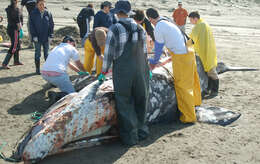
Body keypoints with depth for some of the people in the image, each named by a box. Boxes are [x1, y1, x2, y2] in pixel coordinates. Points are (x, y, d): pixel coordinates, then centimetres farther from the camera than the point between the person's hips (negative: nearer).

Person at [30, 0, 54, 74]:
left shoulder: (48, 13, 2)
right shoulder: (33, 13, -2)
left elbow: (51, 25, 5)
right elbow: (31, 25, -2)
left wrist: (50, 35, -2)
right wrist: (34, 35, -9)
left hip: (46, 37, 1)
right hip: (37, 38, -1)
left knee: (46, 53, 9)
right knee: (37, 54, 4)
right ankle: (37, 69, 12)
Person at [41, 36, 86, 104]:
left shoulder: (57, 47, 29)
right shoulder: (72, 49, 10)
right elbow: (79, 65, 22)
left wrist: (80, 72, 45)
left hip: (44, 74, 7)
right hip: (57, 75, -7)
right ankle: (56, 96, -21)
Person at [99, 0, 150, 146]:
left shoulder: (115, 29, -9)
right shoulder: (140, 29, 7)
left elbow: (109, 53, -6)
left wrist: (104, 72, 7)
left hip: (123, 73, -5)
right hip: (141, 71, 5)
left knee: (125, 104, 5)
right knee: (141, 101, 19)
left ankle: (131, 137, 10)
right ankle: (141, 131, 29)